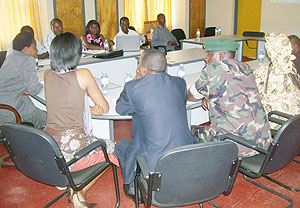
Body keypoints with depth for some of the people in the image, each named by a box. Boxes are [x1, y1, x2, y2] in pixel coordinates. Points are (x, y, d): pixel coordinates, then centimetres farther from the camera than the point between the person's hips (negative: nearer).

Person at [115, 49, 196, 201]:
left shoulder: (133, 87, -12)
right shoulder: (180, 83, 1)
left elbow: (120, 109, 8)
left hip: (155, 163, -4)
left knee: (121, 145, 23)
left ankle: (133, 187, 36)